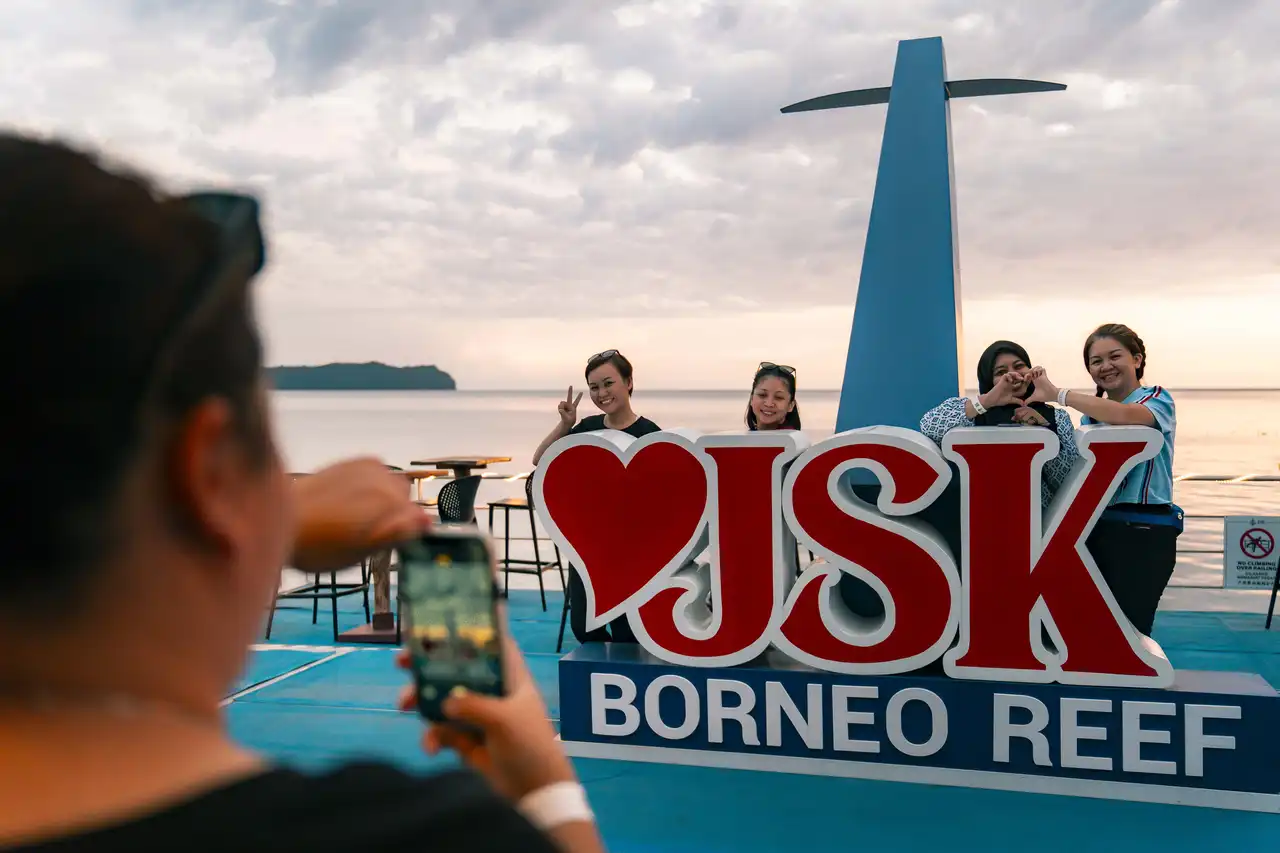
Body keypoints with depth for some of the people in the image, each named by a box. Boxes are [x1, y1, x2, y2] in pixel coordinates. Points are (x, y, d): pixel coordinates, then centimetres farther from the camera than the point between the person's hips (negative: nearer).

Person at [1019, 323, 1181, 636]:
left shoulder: (1157, 399, -4)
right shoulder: (1090, 415, 15)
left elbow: (1123, 415, -28)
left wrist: (1056, 394, -28)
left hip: (1144, 531, -6)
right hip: (1096, 528, 6)